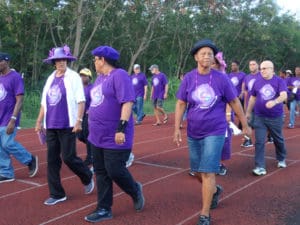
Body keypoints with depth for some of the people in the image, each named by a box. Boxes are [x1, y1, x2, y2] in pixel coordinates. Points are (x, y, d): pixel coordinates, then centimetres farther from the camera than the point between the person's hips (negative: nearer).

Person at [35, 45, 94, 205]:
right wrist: (39, 121, 14)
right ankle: (56, 194, 15)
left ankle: (87, 178, 23)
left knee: (68, 157, -5)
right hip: (51, 126, 6)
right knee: (52, 159, 5)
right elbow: (44, 102, 17)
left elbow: (81, 101, -10)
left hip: (67, 125, -6)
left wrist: (79, 121, -18)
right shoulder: (50, 78, 13)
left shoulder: (73, 77, -4)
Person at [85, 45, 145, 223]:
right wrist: (92, 122, 24)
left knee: (115, 171, -3)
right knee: (101, 172, 10)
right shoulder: (100, 77, 15)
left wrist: (121, 128, -28)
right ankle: (104, 210, 21)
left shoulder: (119, 75, -14)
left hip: (115, 138, -9)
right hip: (98, 136, 9)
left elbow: (127, 102, -22)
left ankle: (135, 191, 27)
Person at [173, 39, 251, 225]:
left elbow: (235, 102, 2)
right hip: (193, 133, 3)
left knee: (207, 172, -8)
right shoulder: (188, 78, -2)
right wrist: (177, 128, -5)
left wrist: (245, 125, 7)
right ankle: (215, 190, 45)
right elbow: (181, 104, 2)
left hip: (215, 132, -3)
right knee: (198, 172, 14)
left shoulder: (221, 78, -6)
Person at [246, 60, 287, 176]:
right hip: (259, 117, 1)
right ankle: (260, 167, -1)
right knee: (259, 142, -5)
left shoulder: (279, 81, -8)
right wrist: (248, 112, 16)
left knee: (278, 140, 17)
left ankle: (281, 159, 42)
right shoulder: (257, 82, 0)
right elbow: (253, 97, 11)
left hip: (276, 117, -1)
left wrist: (274, 102, -44)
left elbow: (284, 95, -24)